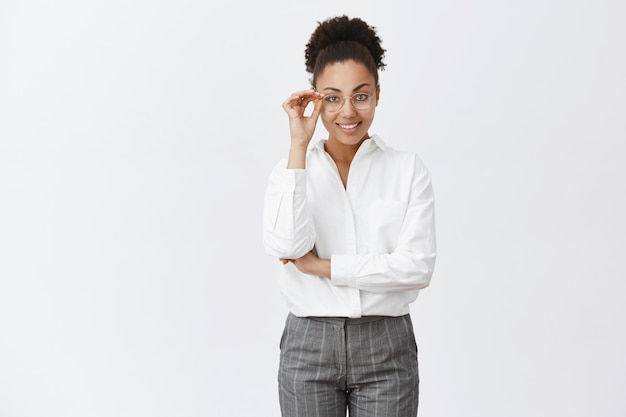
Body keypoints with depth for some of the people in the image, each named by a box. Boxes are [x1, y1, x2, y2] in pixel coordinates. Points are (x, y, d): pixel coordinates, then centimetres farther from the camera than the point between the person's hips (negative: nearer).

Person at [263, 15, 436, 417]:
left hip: (386, 349, 0)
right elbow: (286, 246, -16)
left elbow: (417, 267, -12)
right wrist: (300, 144, -14)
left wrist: (321, 266, -11)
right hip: (309, 348, 1)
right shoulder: (292, 169, 2)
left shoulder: (409, 169, -1)